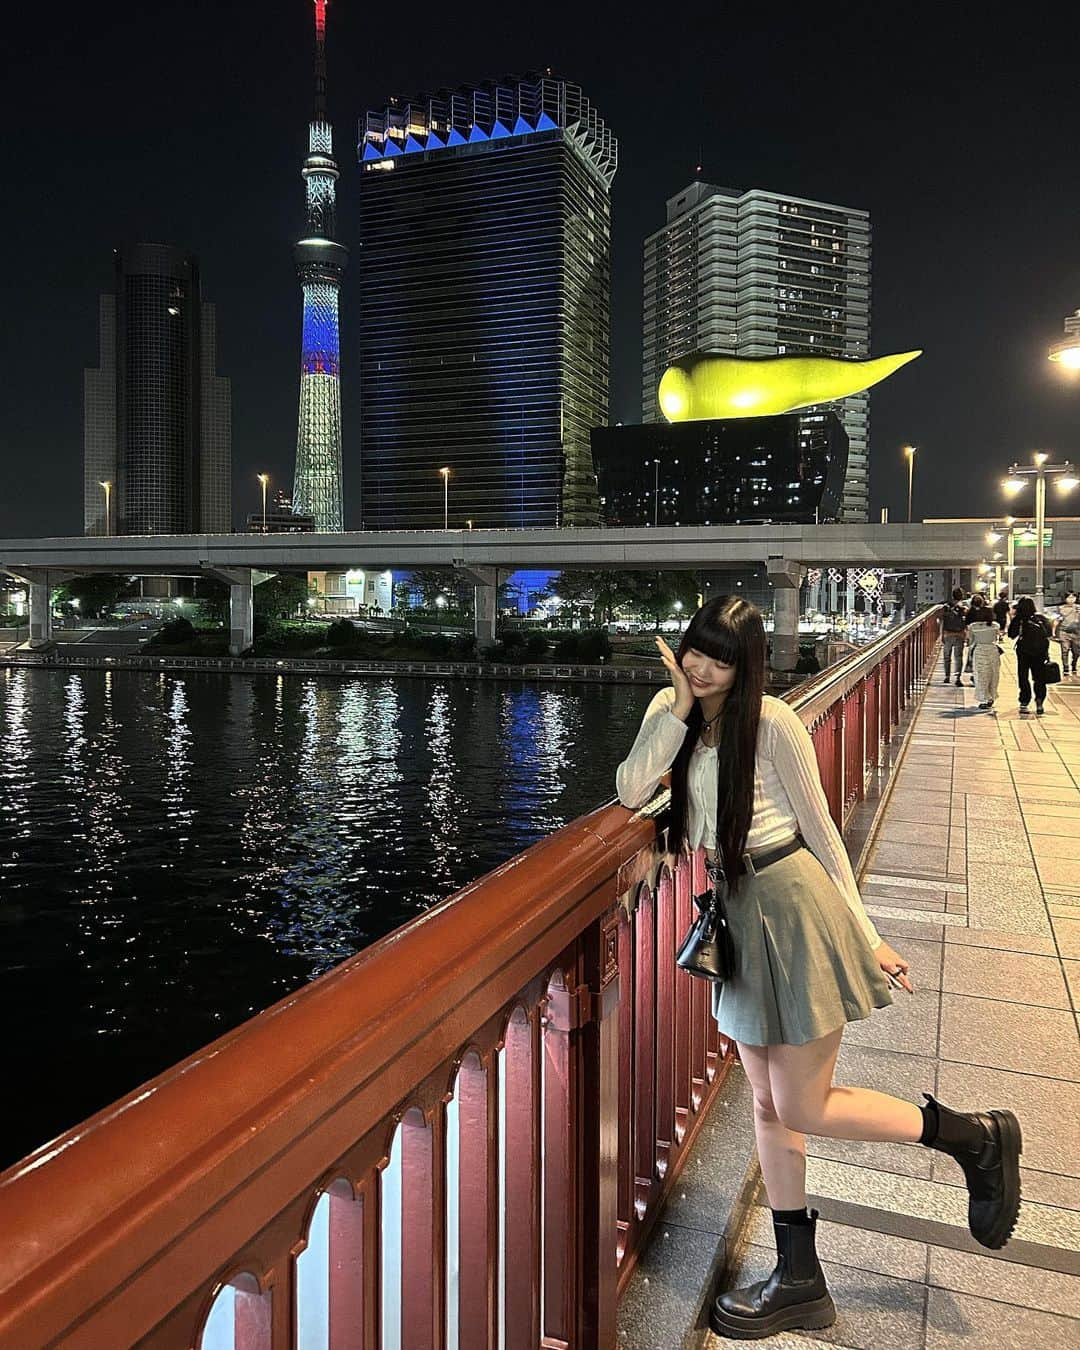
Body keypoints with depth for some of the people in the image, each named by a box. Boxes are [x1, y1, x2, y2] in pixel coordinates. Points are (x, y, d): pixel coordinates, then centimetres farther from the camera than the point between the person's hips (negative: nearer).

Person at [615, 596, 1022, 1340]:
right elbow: (632, 791, -8)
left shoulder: (773, 721, -13)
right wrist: (677, 709, -13)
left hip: (794, 911, -6)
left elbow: (820, 829, -7)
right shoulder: (672, 710, 5)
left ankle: (977, 1137, 21)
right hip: (739, 917, 7)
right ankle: (800, 1280, 30)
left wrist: (866, 935, -3)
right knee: (769, 1106, 14)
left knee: (803, 1110, 1)